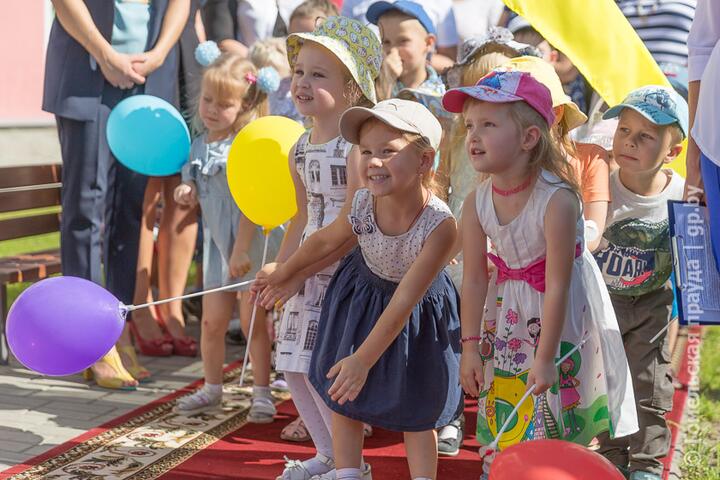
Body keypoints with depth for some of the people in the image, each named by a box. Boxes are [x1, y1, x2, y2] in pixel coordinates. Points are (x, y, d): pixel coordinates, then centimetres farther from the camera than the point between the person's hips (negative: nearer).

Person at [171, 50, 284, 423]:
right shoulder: (200, 144, 6)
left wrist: (242, 250, -20)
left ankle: (261, 393, 17)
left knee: (253, 321, 3)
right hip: (217, 239, 6)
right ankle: (211, 389, 24)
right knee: (212, 320, 7)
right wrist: (187, 193, -6)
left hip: (252, 242, -6)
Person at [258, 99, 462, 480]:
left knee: (416, 412, 9)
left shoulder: (440, 225, -37)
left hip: (420, 313, -3)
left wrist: (363, 359, -27)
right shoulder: (361, 205, -26)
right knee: (341, 399, 10)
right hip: (359, 297, 4)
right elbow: (326, 240, -1)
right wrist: (287, 271, 16)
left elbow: (404, 302, -31)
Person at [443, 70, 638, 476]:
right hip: (510, 313, 5)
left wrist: (545, 359, -22)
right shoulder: (477, 203, -13)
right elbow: (474, 279, -6)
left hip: (561, 314, -5)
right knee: (506, 420, 13)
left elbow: (557, 286, -26)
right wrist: (471, 347, -4)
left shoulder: (557, 200, -29)